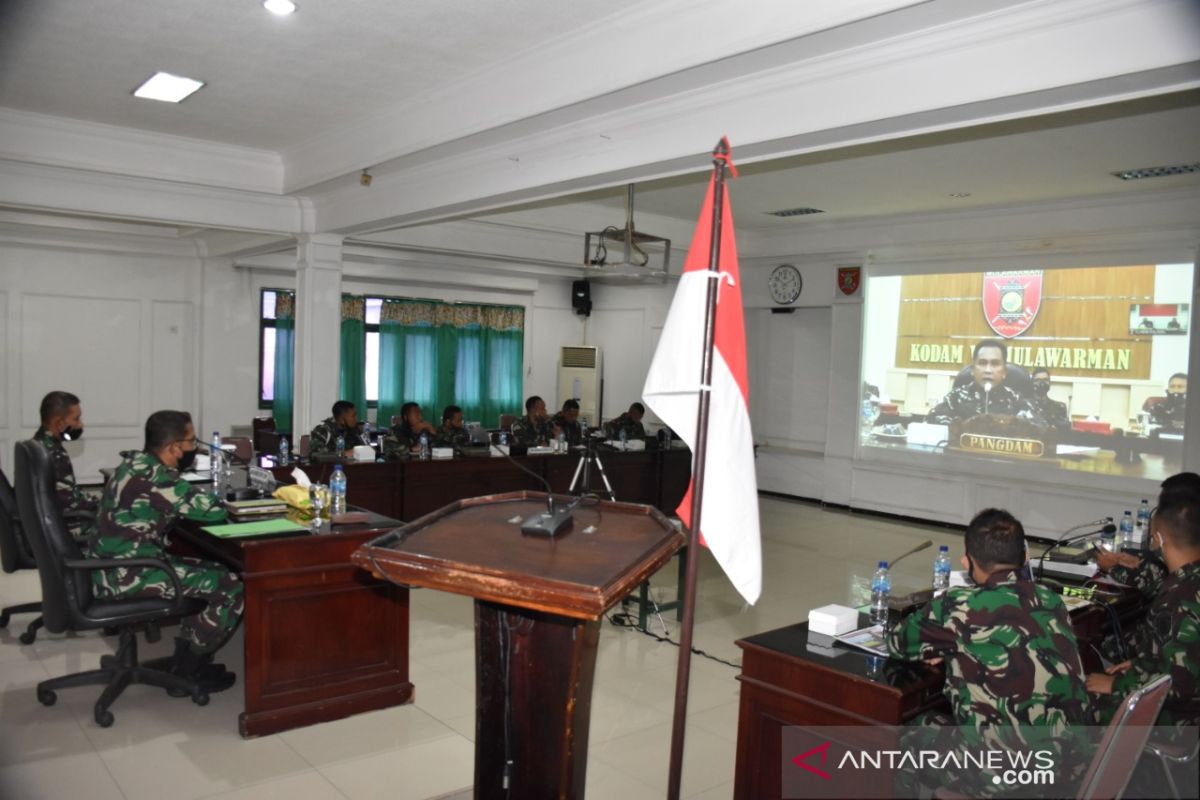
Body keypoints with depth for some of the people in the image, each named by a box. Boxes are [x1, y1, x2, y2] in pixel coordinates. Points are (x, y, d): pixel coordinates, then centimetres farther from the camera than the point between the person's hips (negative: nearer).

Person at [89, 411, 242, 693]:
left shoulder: (136, 462, 7)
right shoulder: (154, 476, -23)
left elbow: (186, 503, 20)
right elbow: (213, 510, -19)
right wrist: (219, 502, 2)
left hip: (116, 566, 10)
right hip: (126, 575, -10)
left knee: (212, 571, 17)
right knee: (232, 585, -8)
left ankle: (186, 655, 20)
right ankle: (188, 669, 6)